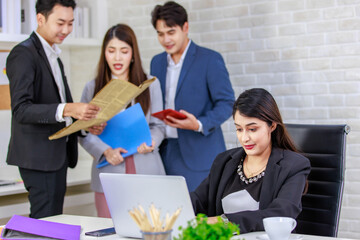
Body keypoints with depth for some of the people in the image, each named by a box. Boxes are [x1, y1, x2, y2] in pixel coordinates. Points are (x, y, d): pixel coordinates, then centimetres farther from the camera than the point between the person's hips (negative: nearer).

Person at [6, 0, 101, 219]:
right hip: (39, 156, -9)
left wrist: (85, 119, 1)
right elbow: (21, 109, -24)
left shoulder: (54, 56, 18)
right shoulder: (23, 54, -13)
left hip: (58, 154, 9)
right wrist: (66, 110, -36)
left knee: (55, 219, 11)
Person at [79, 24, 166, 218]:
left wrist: (151, 142, -11)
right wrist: (105, 150, -11)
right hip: (109, 174, 0)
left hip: (146, 173, 0)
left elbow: (158, 125, 11)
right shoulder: (92, 88, 10)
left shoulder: (151, 84, 11)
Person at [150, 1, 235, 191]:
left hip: (199, 155, -5)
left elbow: (227, 103, -7)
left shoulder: (210, 59, -4)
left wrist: (199, 125, -22)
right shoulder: (157, 62, 15)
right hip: (165, 153, 5)